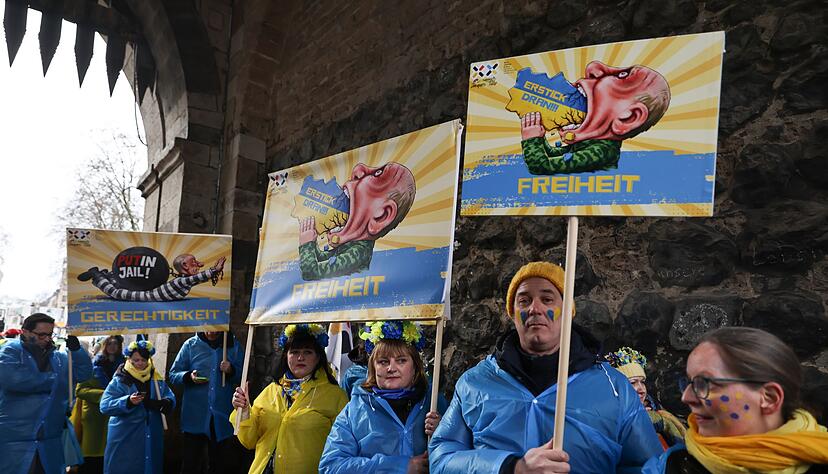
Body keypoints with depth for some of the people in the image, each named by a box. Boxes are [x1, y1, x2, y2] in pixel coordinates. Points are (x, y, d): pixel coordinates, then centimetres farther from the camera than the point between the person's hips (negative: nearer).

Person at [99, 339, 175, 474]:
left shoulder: (156, 379, 7)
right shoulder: (119, 381, -7)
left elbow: (170, 396, 5)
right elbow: (105, 406, -15)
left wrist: (165, 403, -18)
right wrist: (128, 401, -29)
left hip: (151, 437, 4)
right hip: (125, 438, -4)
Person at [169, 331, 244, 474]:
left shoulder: (233, 345, 4)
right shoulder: (190, 345, 0)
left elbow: (242, 375, 8)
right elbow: (173, 375, 1)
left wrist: (231, 371, -12)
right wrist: (189, 376, -18)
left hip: (222, 417, 1)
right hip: (195, 417, -1)